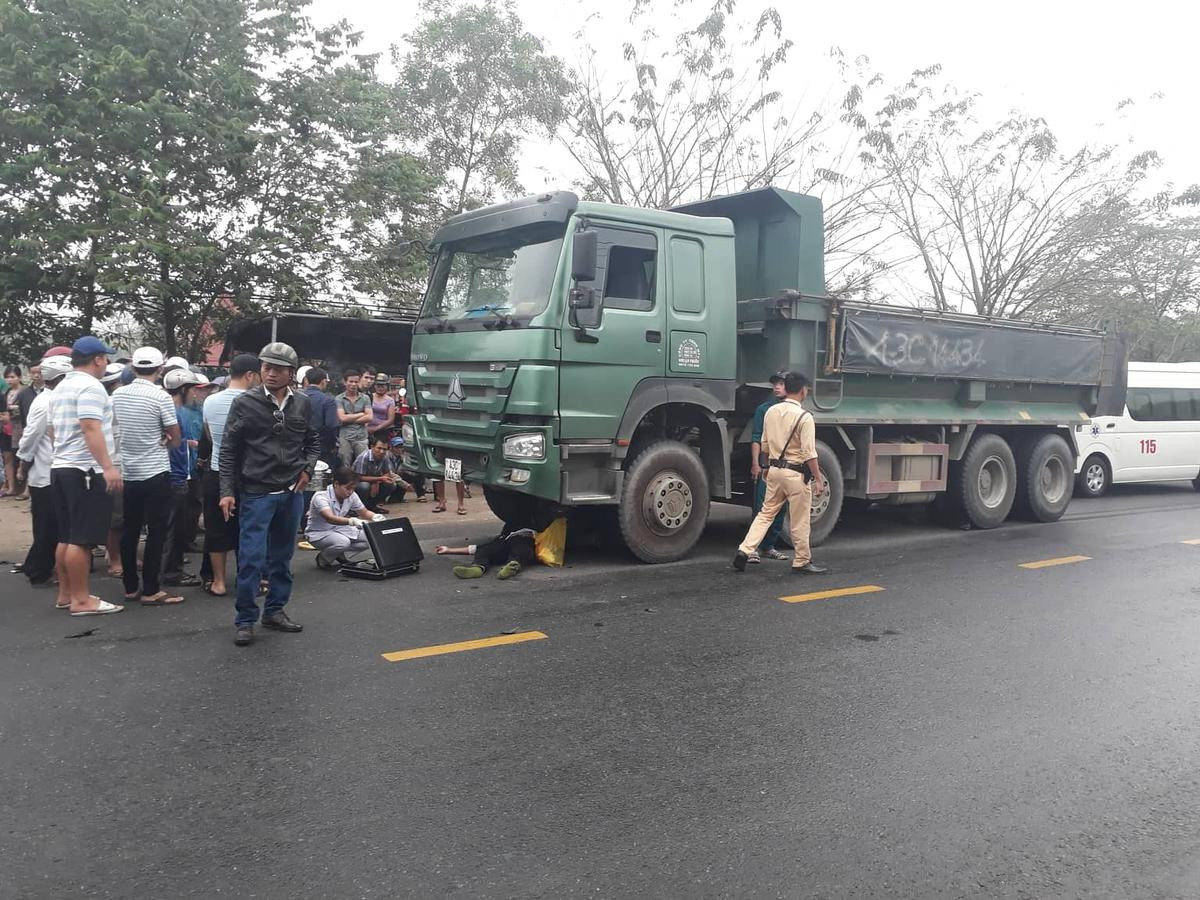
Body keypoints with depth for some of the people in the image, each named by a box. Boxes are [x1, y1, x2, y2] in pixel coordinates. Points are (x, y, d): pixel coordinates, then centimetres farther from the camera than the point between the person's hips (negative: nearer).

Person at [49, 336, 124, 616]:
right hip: (85, 471, -10)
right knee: (82, 539, -8)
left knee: (67, 537, 14)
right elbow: (91, 428, -24)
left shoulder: (61, 388, 17)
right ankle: (81, 599, -6)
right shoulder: (90, 386, -13)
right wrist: (108, 467, -28)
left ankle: (66, 593, 20)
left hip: (61, 467, 10)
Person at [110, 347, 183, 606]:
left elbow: (113, 431, 13)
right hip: (155, 473, -5)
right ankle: (150, 591, 0)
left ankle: (130, 587, 18)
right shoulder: (161, 397, -12)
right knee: (156, 532, 0)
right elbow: (175, 440, -6)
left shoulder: (117, 395, 2)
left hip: (127, 472, 5)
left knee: (129, 530, 12)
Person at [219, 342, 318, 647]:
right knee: (252, 558, -5)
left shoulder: (302, 404, 5)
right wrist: (227, 491, -8)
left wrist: (307, 469, 1)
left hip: (291, 493, 4)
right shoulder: (245, 403, -5)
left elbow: (312, 442, 18)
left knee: (282, 556, 13)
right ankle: (245, 620, 7)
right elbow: (228, 450, -3)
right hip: (256, 493, -4)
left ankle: (275, 610, 26)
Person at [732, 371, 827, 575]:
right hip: (795, 473, -6)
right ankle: (802, 562, 16)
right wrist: (818, 478, -8)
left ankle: (744, 551, 4)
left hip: (774, 469, 6)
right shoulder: (804, 417, -15)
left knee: (766, 513, 13)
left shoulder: (771, 412, 5)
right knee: (800, 521, 5)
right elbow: (809, 453, -16)